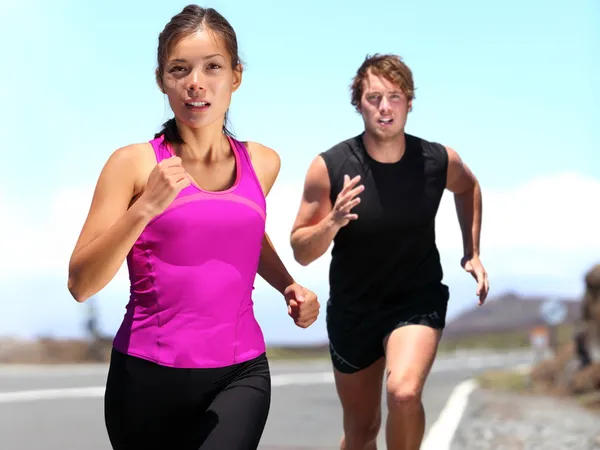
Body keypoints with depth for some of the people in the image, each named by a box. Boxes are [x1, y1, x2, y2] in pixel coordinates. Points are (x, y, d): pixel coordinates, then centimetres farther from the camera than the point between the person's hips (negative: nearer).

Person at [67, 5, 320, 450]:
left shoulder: (262, 163, 6)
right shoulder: (134, 163, -5)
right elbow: (81, 284, -10)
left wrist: (289, 285, 13)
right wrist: (145, 208, -20)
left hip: (240, 374, 1)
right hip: (147, 377, -1)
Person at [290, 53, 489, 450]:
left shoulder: (440, 161, -12)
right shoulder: (329, 167, -17)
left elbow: (469, 188, 14)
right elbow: (301, 251, -12)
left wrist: (472, 253, 6)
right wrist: (332, 223, -31)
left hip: (419, 300, 0)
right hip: (352, 310, 1)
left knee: (404, 392, -30)